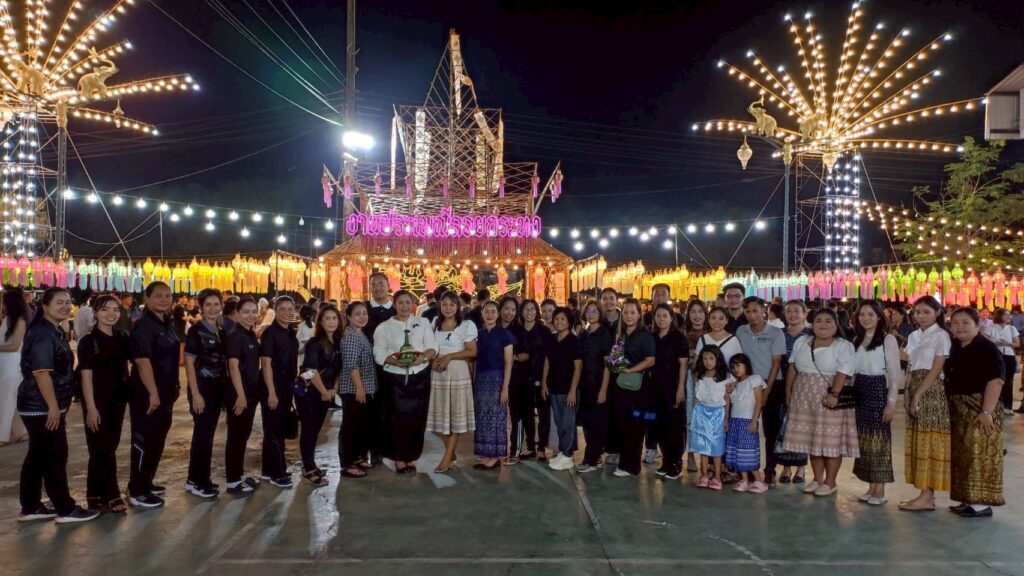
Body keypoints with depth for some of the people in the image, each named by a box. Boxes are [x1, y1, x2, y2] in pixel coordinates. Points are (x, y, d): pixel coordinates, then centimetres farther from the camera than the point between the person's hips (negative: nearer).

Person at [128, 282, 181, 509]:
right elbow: (142, 361, -22)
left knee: (157, 440, 16)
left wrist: (175, 386, 19)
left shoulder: (167, 324, 12)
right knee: (143, 442, -2)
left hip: (165, 393, 9)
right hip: (147, 394, -9)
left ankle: (147, 483, 28)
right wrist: (153, 393, -25)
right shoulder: (143, 325, -15)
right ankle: (137, 491, 6)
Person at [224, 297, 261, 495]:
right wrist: (240, 394, -23)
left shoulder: (251, 335, 11)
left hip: (251, 391, 9)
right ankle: (232, 481, 6)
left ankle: (240, 474, 26)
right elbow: (233, 366, -20)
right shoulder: (234, 336, -14)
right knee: (235, 435, -1)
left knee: (244, 434, 15)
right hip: (238, 392, -8)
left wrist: (251, 392, 16)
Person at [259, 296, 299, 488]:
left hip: (287, 387, 8)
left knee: (281, 429, 14)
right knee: (274, 430, -1)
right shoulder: (270, 333, -14)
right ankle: (277, 473, 6)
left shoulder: (291, 333, 9)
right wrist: (271, 392, -22)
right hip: (272, 387, -8)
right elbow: (266, 363, -18)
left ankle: (269, 470, 25)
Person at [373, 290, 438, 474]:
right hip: (395, 378, -2)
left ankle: (411, 458, 17)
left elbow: (433, 348, 3)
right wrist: (394, 361, -20)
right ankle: (399, 459, 8)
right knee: (397, 418, -4)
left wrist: (423, 357, -18)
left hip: (420, 377, 2)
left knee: (417, 417, 4)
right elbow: (378, 353, -2)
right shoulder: (384, 327, 5)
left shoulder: (423, 323, 9)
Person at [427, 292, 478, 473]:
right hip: (438, 373, 5)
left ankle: (447, 458, -2)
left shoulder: (466, 325, -2)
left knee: (455, 414, -3)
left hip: (458, 373, -5)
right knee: (442, 414, 5)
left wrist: (449, 357, -14)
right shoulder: (434, 324, 13)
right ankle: (451, 454, 15)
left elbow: (472, 352, -6)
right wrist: (433, 359, -3)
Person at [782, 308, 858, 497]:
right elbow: (792, 369, 13)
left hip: (828, 398, -5)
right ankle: (818, 479, 22)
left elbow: (842, 373, -16)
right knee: (812, 439, 10)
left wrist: (834, 394, -27)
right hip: (805, 398, 6)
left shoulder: (843, 346, -5)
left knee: (830, 440, -1)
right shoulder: (801, 342, 12)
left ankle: (830, 482, 10)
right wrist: (788, 392, 9)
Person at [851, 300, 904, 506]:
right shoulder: (856, 340, 11)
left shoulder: (888, 339, -7)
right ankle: (871, 487, 17)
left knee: (879, 438, -2)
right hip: (860, 393, 6)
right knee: (864, 439, 8)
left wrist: (891, 402, -13)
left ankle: (880, 490, 7)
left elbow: (894, 373, -9)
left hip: (878, 391, -6)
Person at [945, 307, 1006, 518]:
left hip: (979, 410, -8)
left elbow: (996, 380, -20)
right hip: (957, 411, 8)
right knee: (962, 455, 12)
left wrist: (987, 411, -25)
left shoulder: (987, 348, -12)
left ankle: (982, 503, 2)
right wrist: (949, 407, 14)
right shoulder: (954, 349, 11)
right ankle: (969, 499, 20)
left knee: (980, 455, -5)